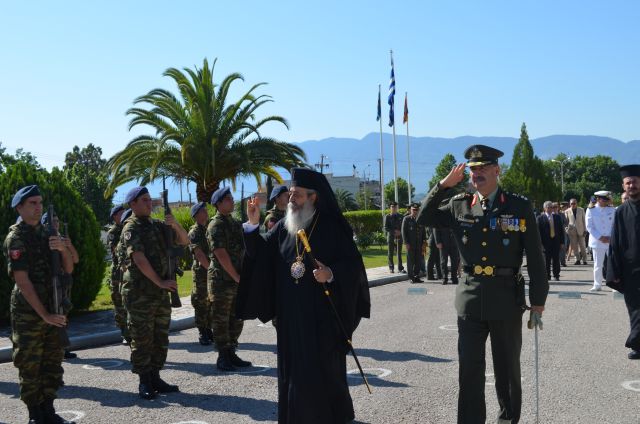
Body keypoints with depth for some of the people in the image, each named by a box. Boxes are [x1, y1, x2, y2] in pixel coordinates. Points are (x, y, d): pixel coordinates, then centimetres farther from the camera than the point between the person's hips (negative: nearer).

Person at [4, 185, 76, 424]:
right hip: (28, 312, -6)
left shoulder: (46, 233, 11)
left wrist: (63, 249, -11)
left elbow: (68, 269, 11)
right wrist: (44, 314, -17)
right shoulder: (16, 238, -8)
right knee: (30, 366, 0)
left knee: (53, 363, 10)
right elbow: (22, 280, -15)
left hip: (54, 310, 6)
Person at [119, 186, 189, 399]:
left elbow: (184, 241, 15)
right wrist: (160, 282, -20)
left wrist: (175, 225, -4)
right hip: (140, 293, -7)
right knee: (142, 339, -2)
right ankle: (144, 382, 5)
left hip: (161, 292, 7)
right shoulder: (131, 228, -8)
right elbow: (140, 260, -17)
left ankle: (155, 378, 19)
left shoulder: (157, 225, 14)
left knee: (160, 338, 10)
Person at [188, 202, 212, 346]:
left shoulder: (209, 230, 15)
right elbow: (199, 254, -17)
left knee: (212, 303, 11)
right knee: (201, 304, -2)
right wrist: (210, 268, -18)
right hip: (201, 272, -7)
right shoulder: (194, 232, -8)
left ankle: (209, 330, 21)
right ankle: (202, 334, 4)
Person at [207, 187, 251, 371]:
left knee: (236, 320, 12)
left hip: (236, 280, 8)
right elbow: (221, 254, -18)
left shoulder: (235, 223, 15)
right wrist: (236, 277, -16)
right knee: (221, 320, 0)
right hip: (221, 280, -8)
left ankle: (231, 354, 21)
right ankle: (222, 357, 7)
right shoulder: (216, 225, -11)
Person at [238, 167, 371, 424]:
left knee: (323, 370, 1)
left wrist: (331, 274, -26)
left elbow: (353, 265, -8)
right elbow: (262, 255, 0)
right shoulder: (283, 227, 7)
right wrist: (253, 225, -10)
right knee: (294, 369, 10)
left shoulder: (333, 227, -6)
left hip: (323, 315, -4)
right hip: (291, 315, 5)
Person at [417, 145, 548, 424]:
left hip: (506, 298, -1)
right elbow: (425, 218, 11)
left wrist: (538, 302, -2)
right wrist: (443, 185, -1)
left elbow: (535, 259, -1)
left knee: (507, 368, 13)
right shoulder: (459, 205, 5)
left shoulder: (519, 207, -3)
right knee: (469, 369, 3)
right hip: (470, 298, 2)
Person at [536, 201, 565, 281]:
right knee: (547, 260, 1)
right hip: (546, 242, -3)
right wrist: (540, 243, -10)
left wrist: (562, 241, 4)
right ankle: (547, 276, 8)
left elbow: (561, 230, 11)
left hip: (556, 241, 3)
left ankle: (556, 275, 12)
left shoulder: (557, 217, 11)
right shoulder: (540, 218, -1)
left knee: (556, 259, 4)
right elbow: (539, 231, -4)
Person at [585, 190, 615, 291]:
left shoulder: (612, 210, 4)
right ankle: (597, 285, 17)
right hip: (597, 242, -1)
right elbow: (589, 227, -4)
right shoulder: (591, 210, -1)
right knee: (597, 265, 6)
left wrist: (610, 237, -9)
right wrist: (600, 238, -12)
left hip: (611, 241, 1)